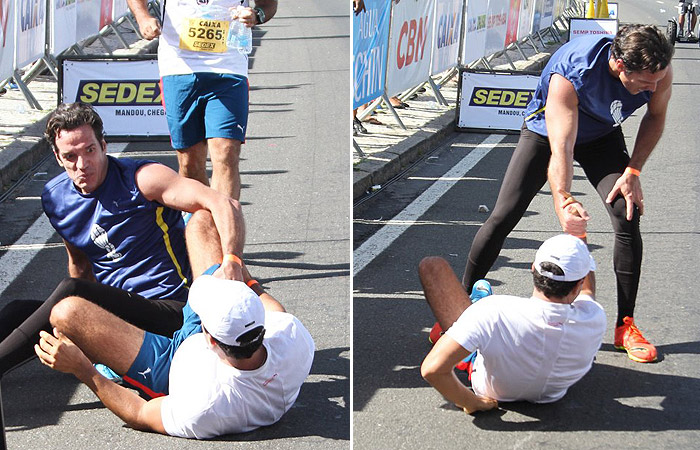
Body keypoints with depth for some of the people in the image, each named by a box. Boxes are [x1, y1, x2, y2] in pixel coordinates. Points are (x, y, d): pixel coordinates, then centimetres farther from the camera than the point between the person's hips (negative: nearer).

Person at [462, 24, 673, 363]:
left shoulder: (658, 71, -28)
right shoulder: (571, 74, -42)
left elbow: (655, 117, -6)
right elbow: (561, 149, -47)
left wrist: (632, 172, -15)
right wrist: (563, 201, -64)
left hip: (603, 136, 3)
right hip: (547, 130, -3)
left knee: (628, 216, -15)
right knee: (503, 217, -9)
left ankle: (625, 325, -3)